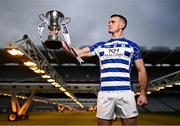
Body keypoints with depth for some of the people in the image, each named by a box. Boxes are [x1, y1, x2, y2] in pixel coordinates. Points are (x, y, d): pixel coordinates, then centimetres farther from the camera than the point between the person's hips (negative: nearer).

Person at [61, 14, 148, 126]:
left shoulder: (132, 46, 12)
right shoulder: (100, 46, 18)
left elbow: (141, 70, 9)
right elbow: (79, 53, 15)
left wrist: (143, 93, 1)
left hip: (125, 92, -2)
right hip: (105, 93, 2)